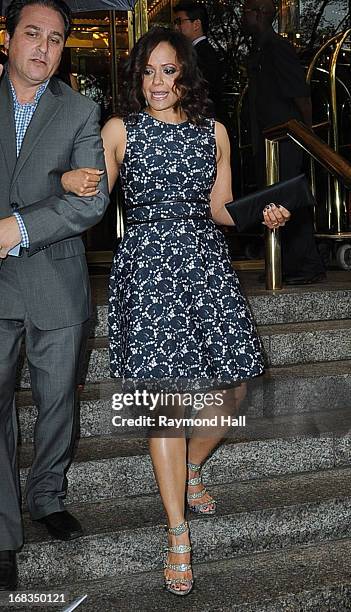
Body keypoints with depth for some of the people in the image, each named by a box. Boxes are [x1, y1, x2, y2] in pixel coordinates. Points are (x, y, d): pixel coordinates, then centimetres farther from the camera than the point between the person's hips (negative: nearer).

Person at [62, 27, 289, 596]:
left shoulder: (214, 131, 12)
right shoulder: (119, 130, 5)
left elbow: (220, 208, 15)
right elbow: (94, 199, 2)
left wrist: (261, 215, -3)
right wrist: (69, 180, -18)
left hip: (205, 260, 4)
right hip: (147, 264, -3)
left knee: (234, 385, 3)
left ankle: (189, 469, 34)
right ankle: (178, 534, 3)